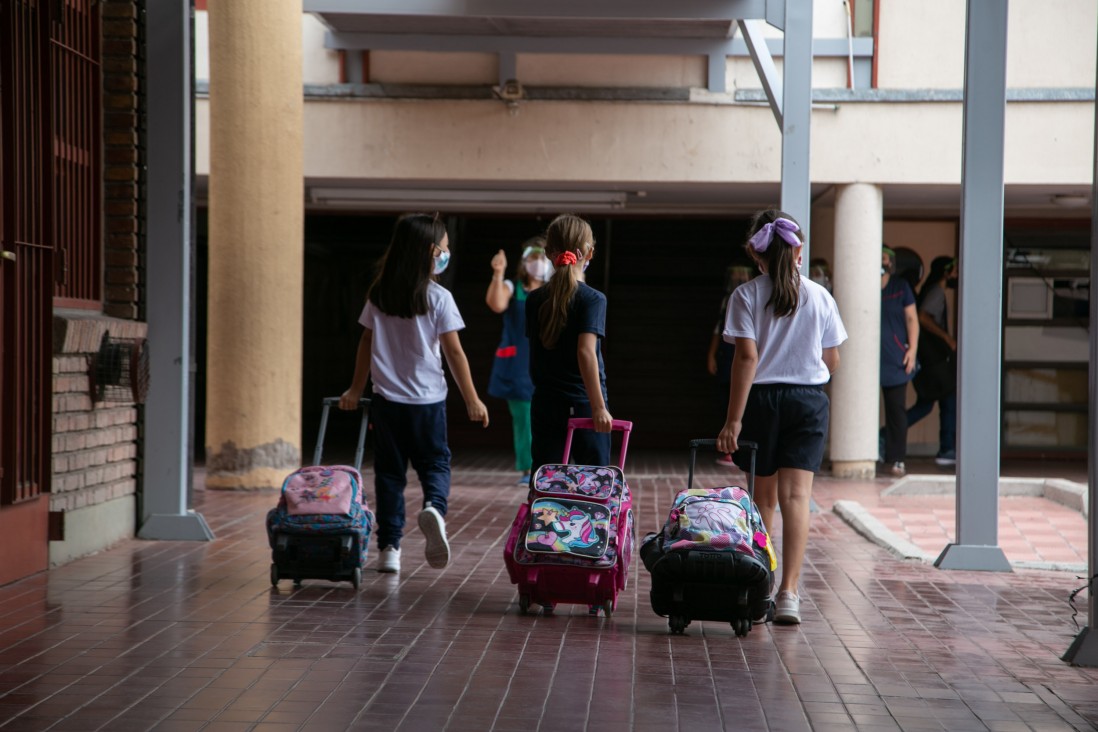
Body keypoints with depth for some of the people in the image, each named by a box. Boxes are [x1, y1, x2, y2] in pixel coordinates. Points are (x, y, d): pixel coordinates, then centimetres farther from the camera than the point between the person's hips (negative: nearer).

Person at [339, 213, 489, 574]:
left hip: (387, 399, 3)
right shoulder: (438, 298, -9)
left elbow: (366, 345, 7)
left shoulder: (378, 296, 1)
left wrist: (356, 389, 18)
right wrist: (472, 399, -2)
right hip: (427, 399, -3)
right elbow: (454, 352, -9)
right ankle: (434, 507, -20)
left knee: (389, 472, 10)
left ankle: (389, 548, 9)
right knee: (435, 463, 11)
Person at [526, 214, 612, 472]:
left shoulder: (535, 300, 4)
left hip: (545, 404, 4)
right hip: (583, 403, -4)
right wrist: (599, 407, -22)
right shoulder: (592, 299, -11)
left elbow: (534, 351, 10)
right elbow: (586, 351, -21)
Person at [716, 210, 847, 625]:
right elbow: (832, 362, 9)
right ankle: (788, 591, -18)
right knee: (796, 496, -6)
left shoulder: (747, 296, -4)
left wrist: (734, 419, -12)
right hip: (809, 401, 0)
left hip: (762, 399, 0)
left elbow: (747, 358, -12)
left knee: (763, 497, 13)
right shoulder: (820, 297, 3)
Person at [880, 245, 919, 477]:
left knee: (897, 409, -2)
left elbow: (912, 318, 9)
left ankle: (896, 460, 2)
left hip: (894, 359, 1)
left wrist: (912, 349, 1)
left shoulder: (901, 287, 10)